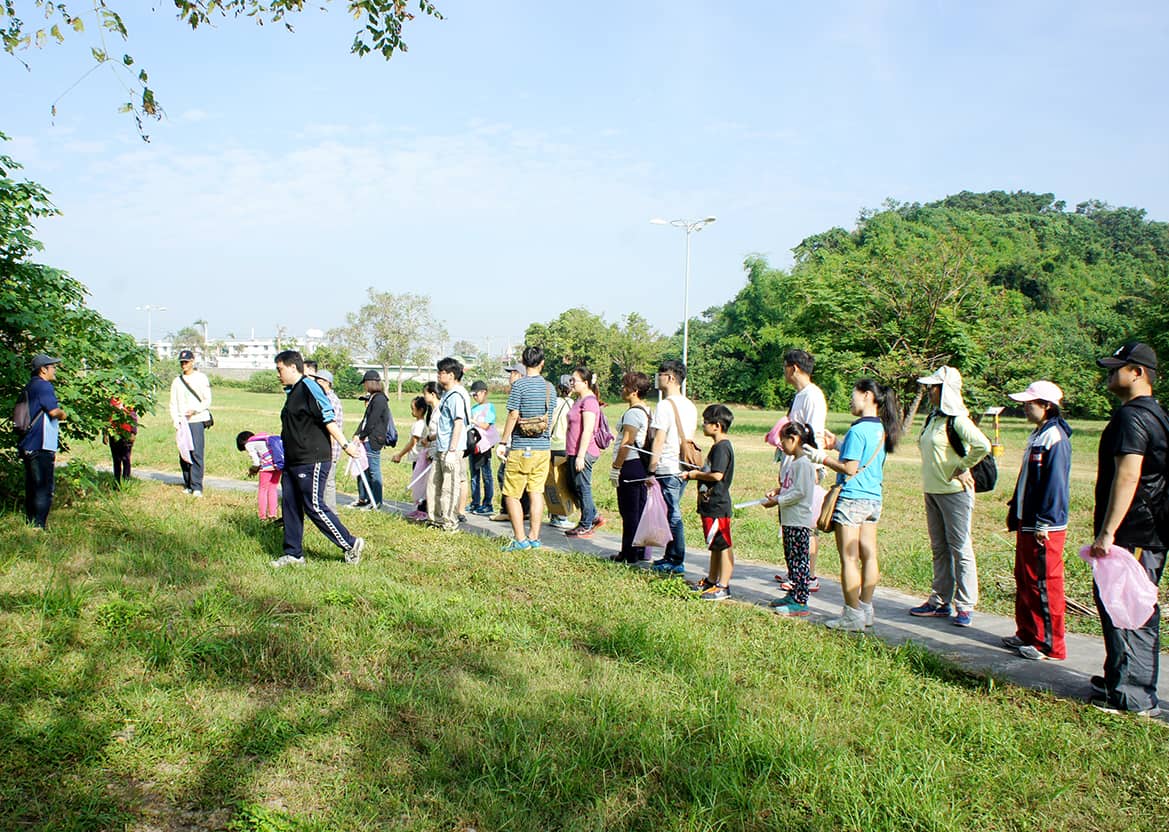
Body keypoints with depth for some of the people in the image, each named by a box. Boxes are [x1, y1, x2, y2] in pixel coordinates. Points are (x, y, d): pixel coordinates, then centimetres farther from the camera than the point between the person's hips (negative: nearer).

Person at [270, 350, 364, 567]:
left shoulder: (309, 387, -13)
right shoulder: (292, 392, 17)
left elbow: (329, 419, -19)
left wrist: (345, 445, -23)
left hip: (312, 461, -10)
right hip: (293, 462, 10)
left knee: (314, 506, -8)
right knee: (290, 506, 11)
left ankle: (351, 544, 2)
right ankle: (293, 553, 20)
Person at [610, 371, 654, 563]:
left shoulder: (633, 413, -15)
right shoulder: (647, 411, 14)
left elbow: (626, 443, -19)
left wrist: (616, 467, -15)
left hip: (630, 465, -10)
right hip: (642, 465, 10)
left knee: (629, 512, -3)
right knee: (640, 509, 13)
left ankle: (629, 555, 3)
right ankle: (640, 552, 20)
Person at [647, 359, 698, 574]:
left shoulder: (665, 405, -14)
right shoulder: (690, 406, 11)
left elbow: (659, 440, -16)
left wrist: (651, 469, -11)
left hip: (668, 468, -8)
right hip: (684, 467, 8)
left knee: (673, 515, -2)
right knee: (672, 513, 15)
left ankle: (677, 562, 4)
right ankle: (670, 556, 21)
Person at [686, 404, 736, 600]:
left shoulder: (722, 447, -17)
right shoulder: (718, 446, 15)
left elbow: (717, 475, -25)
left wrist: (695, 475, -12)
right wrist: (695, 473, 9)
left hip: (718, 505, -11)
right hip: (711, 504, 11)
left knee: (723, 545, -4)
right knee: (715, 545, 19)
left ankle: (723, 586, 0)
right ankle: (712, 580, 29)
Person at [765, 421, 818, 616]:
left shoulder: (803, 464, -17)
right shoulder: (792, 461, 15)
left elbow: (800, 492, -22)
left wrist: (778, 501, -18)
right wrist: (778, 490, 7)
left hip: (800, 521, -11)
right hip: (789, 519, 11)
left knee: (800, 560, -7)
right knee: (791, 558, 17)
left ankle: (800, 602, -4)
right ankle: (794, 595, 27)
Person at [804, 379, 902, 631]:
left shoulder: (858, 430, -17)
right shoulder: (882, 429, 9)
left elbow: (850, 468, -19)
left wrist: (823, 458, -10)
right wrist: (837, 445, 20)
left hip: (852, 499, -9)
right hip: (873, 499, 9)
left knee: (849, 558, -2)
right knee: (869, 556, 12)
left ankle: (853, 615, 3)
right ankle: (866, 610, 20)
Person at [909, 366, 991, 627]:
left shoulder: (957, 420, -14)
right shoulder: (933, 417, 12)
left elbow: (983, 445, -28)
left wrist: (963, 468, -17)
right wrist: (929, 479, 12)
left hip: (954, 491, -9)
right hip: (932, 491, 9)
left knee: (960, 549, -1)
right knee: (939, 549, 14)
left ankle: (965, 606, 6)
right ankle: (941, 601, 22)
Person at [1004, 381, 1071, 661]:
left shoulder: (1055, 438, -18)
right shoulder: (1038, 436, 13)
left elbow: (1054, 484, -21)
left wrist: (1043, 524, -21)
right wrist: (1015, 509, 22)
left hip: (1044, 528, -10)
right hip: (1027, 522, 10)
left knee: (1044, 585, -2)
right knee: (1025, 581, 17)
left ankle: (1050, 645, 8)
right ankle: (1027, 634, 28)